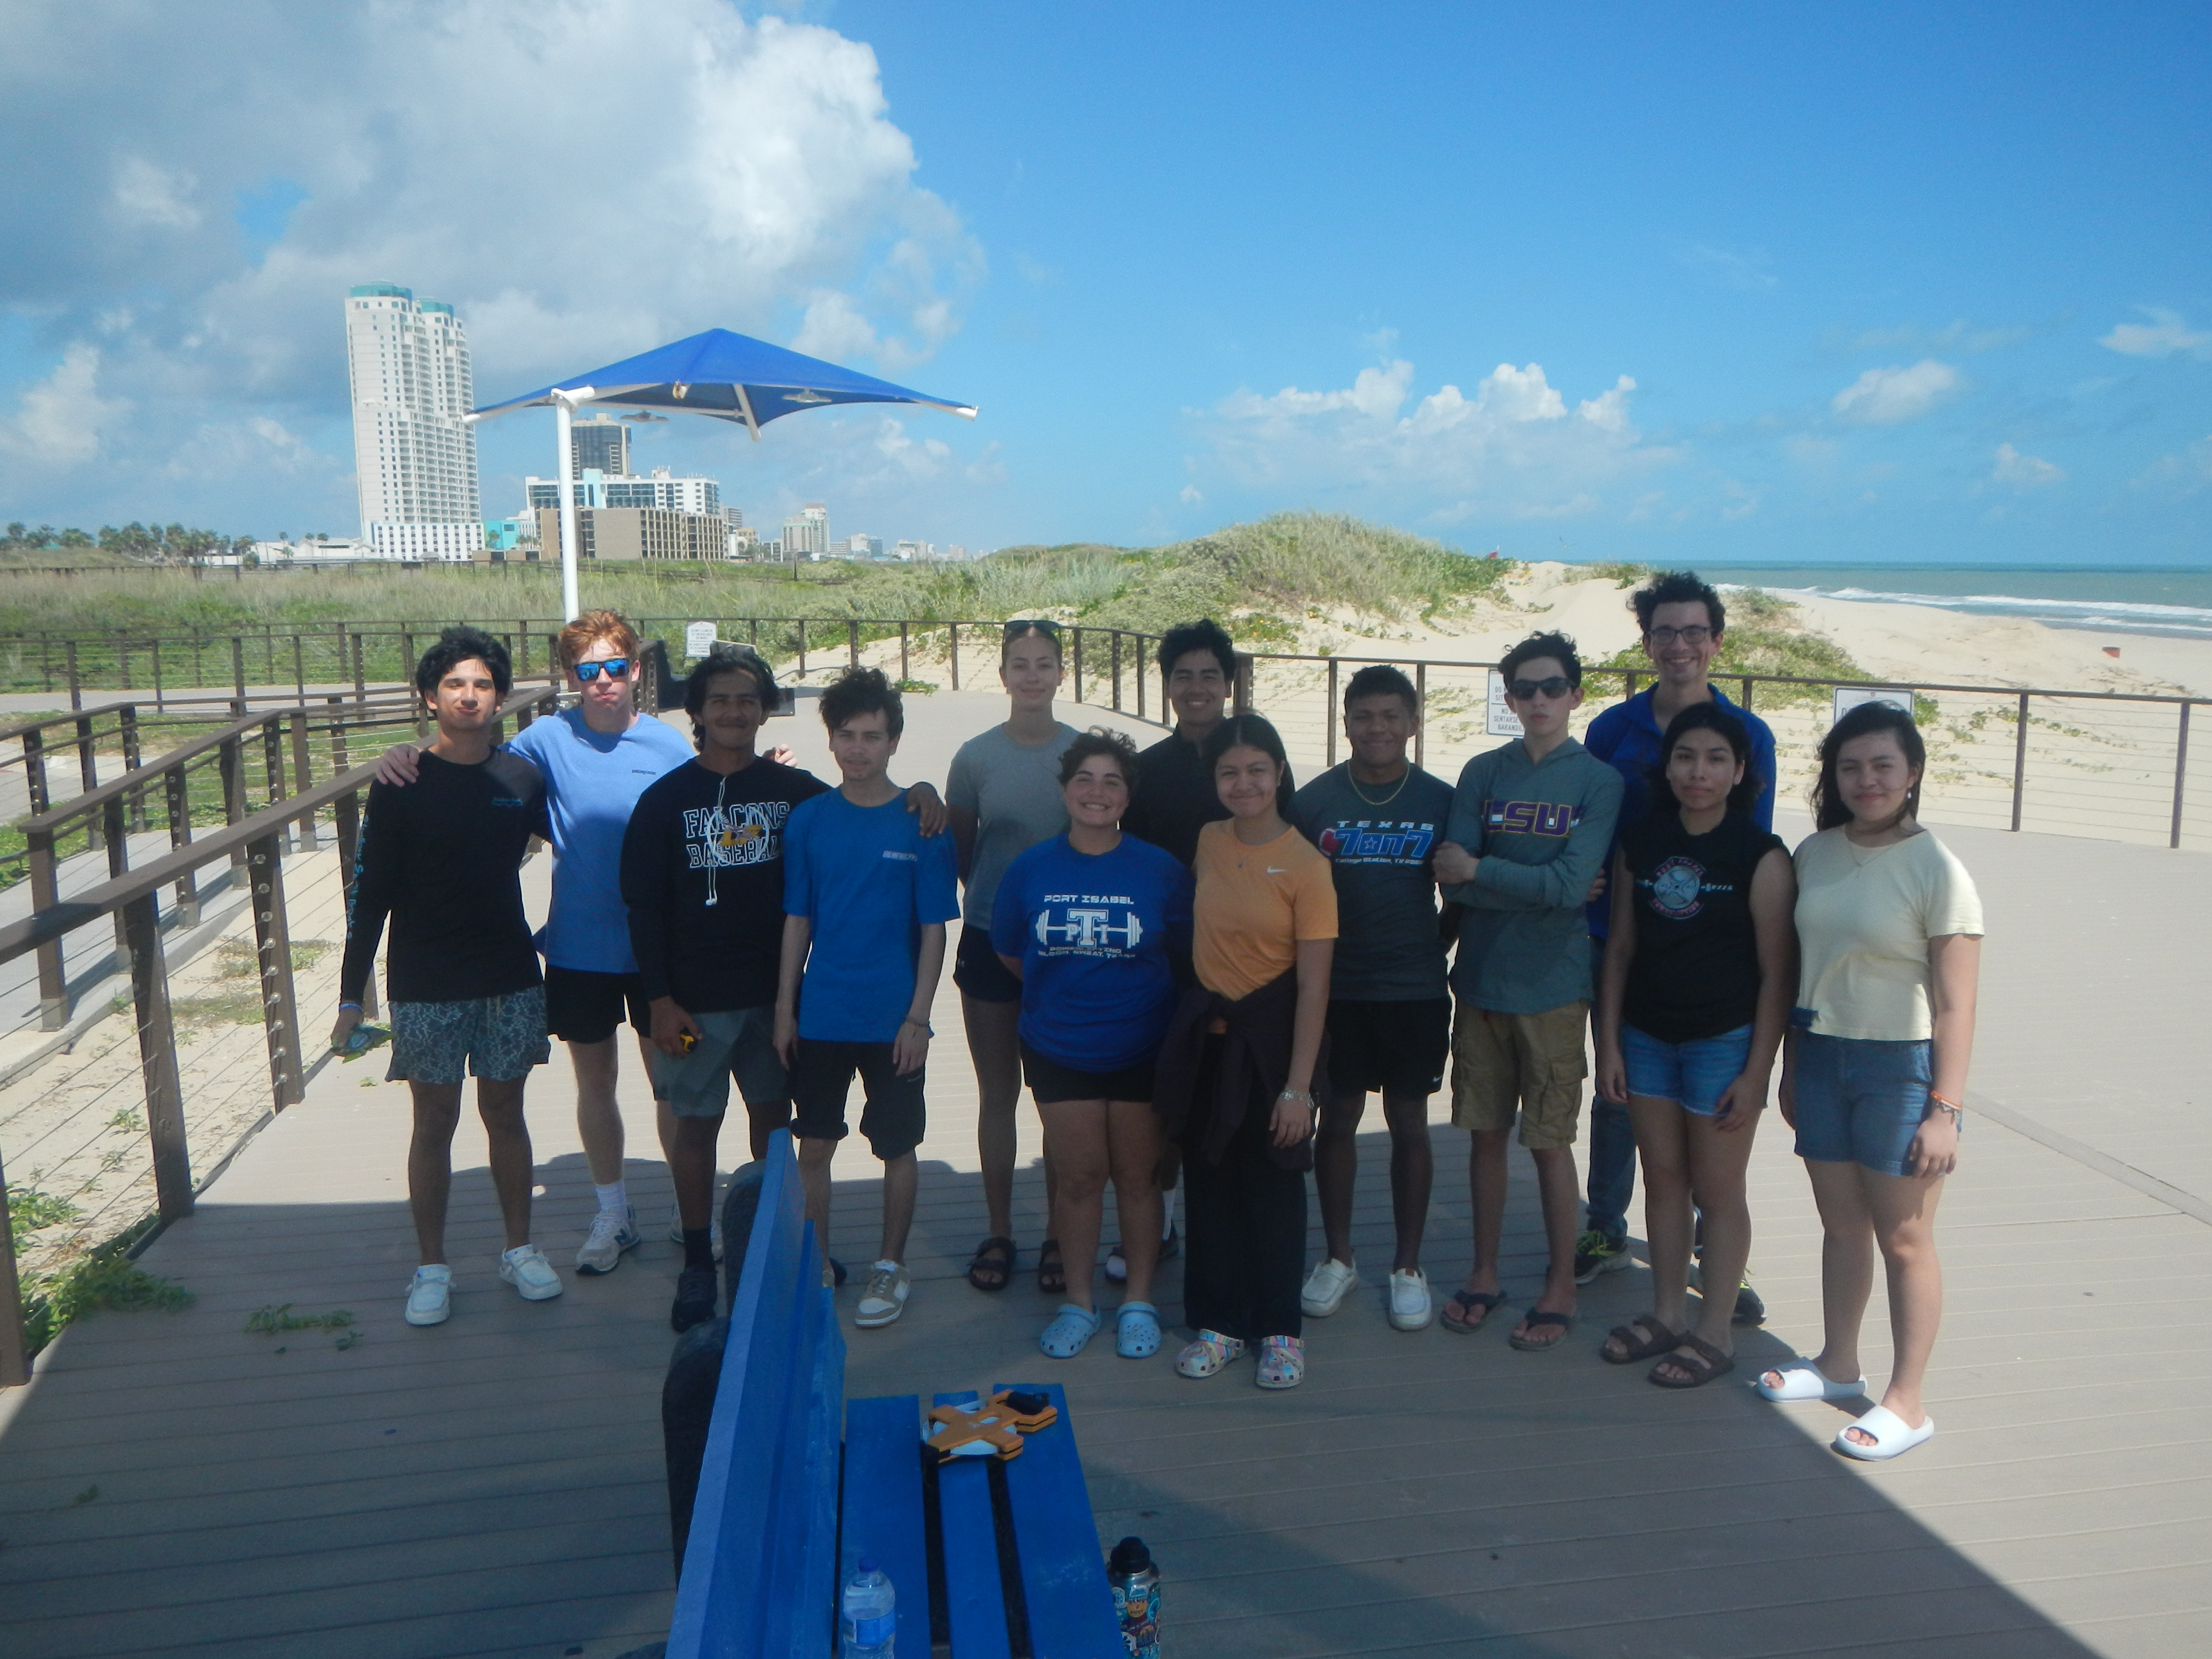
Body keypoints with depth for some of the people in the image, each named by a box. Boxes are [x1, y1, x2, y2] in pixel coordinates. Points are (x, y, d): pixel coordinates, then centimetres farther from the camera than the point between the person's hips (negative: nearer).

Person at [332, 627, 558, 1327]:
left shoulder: (522, 779, 1)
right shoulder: (401, 786, -6)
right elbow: (370, 892, -5)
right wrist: (352, 993, -6)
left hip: (510, 979, 2)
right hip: (426, 988, -2)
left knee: (505, 1113, 12)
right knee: (435, 1123, 6)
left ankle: (520, 1249, 26)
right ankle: (433, 1268, 20)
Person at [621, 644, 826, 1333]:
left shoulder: (796, 791, 1)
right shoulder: (665, 799, -3)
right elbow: (643, 905, -3)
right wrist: (660, 1000, -7)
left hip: (773, 992, 2)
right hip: (694, 998, -2)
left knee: (773, 1117, 13)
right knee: (696, 1123, 5)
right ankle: (697, 1262, 18)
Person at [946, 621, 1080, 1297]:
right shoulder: (977, 756, 0)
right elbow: (959, 848, 11)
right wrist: (996, 892, 3)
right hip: (990, 940, 1)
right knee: (997, 1092, 9)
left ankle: (1062, 1234, 20)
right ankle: (999, 1231, 22)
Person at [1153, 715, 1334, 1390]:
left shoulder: (1305, 865, -13)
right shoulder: (1209, 842, 3)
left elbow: (1313, 986, -14)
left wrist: (1298, 1087, -16)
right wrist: (1199, 1013, 10)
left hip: (1271, 1036, -5)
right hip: (1206, 1033, 5)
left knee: (1274, 1185, 6)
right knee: (1210, 1183, 11)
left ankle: (1280, 1330, 22)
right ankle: (1219, 1322, 25)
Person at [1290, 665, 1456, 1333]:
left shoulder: (1441, 801, -1)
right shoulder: (1314, 800, -1)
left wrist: (1434, 947, 1)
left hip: (1417, 990, 0)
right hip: (1336, 989, 0)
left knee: (1409, 1123, 9)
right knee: (1337, 1119, 9)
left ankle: (1408, 1266, 23)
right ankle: (1337, 1257, 26)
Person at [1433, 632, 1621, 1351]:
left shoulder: (1599, 781, -5)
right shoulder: (1483, 773, 3)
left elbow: (1571, 885, -16)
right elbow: (1452, 880, -7)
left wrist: (1481, 871, -11)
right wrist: (1540, 888, -15)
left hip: (1552, 987, -3)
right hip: (1481, 980, 3)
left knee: (1550, 1142, 5)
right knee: (1486, 1132, 12)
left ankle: (1561, 1284, 21)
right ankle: (1484, 1272, 26)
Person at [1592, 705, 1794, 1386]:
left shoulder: (1761, 855, -10)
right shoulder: (1639, 845, 3)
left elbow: (1777, 972, -10)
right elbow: (1620, 949, 6)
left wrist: (1756, 1072, -12)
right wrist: (1608, 1043, 3)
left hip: (1724, 1040, -4)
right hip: (1647, 1037, 4)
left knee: (1717, 1191, 6)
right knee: (1663, 1181, 14)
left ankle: (1715, 1332, 20)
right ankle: (1666, 1313, 29)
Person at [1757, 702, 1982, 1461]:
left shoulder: (1937, 870, -13)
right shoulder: (1815, 855, 3)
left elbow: (1955, 1005, -14)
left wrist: (1945, 1109, -16)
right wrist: (1791, 1066, 13)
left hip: (1901, 1065, -5)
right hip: (1822, 1057, 5)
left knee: (1903, 1237, 4)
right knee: (1841, 1223, 17)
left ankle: (1907, 1402, 17)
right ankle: (1837, 1364, 33)